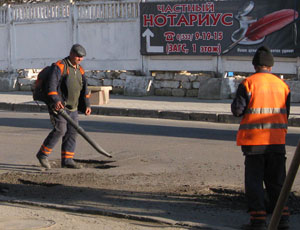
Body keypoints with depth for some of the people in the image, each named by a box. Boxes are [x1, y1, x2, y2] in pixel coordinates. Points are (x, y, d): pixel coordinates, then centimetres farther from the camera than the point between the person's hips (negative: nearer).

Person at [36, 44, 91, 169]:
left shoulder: (79, 70, 14)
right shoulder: (59, 66, -10)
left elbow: (84, 88, 19)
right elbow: (51, 85, -19)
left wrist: (87, 105, 8)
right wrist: (55, 100, -32)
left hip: (72, 107, 8)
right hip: (58, 106, -8)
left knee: (72, 132, 2)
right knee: (60, 129, -17)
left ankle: (67, 160, 7)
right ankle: (42, 154, -4)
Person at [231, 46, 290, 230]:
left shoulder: (248, 83, -7)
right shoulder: (282, 85, 6)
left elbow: (237, 110, -10)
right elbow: (286, 114, 11)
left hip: (254, 140, -4)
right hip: (277, 139, 4)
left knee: (254, 180, 3)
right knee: (277, 181, 11)